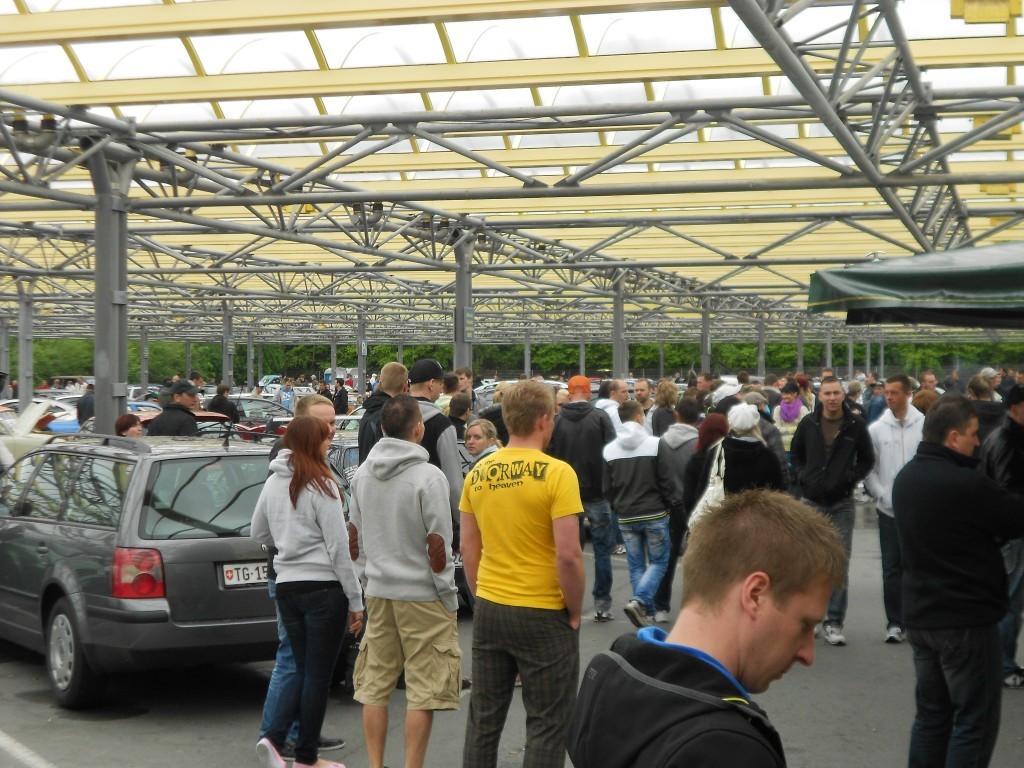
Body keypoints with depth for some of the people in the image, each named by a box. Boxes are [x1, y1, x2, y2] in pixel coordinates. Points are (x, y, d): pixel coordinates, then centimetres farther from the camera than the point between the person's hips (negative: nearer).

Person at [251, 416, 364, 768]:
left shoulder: (273, 483, 7)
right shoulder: (321, 485, -12)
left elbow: (259, 534, 19)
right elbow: (338, 546, -11)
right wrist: (355, 600, -6)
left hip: (287, 585, 6)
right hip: (323, 586, -6)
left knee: (305, 671, 16)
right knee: (318, 675, 3)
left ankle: (274, 739, 1)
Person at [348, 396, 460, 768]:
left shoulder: (362, 473, 4)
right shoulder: (428, 477, -15)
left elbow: (354, 538, 11)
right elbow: (438, 547, -15)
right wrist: (448, 598, -5)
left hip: (378, 594, 6)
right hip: (422, 596, -6)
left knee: (374, 685, 13)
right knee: (423, 693, 1)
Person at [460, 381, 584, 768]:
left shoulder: (478, 472, 2)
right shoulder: (557, 473, -15)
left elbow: (469, 547, 8)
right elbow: (568, 555, -18)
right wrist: (575, 611, -5)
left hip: (489, 610, 5)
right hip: (543, 615, -5)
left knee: (484, 718, 15)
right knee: (547, 725, 6)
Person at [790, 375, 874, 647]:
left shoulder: (855, 425, 0)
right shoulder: (808, 423, 4)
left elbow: (867, 459, 9)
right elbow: (796, 454, 17)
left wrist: (852, 478, -6)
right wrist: (802, 476, 1)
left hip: (842, 504, -2)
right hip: (812, 502, 2)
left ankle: (834, 622, 2)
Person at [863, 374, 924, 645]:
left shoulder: (925, 425, -2)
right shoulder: (877, 429, 3)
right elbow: (867, 469, 4)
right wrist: (883, 495, -8)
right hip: (889, 508, 1)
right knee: (892, 568, 4)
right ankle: (895, 623, 10)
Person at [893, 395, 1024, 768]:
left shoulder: (906, 478, 6)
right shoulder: (968, 484, -22)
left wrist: (987, 533, -2)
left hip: (919, 615, 8)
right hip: (968, 620, -8)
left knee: (931, 714, 17)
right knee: (974, 723, 1)